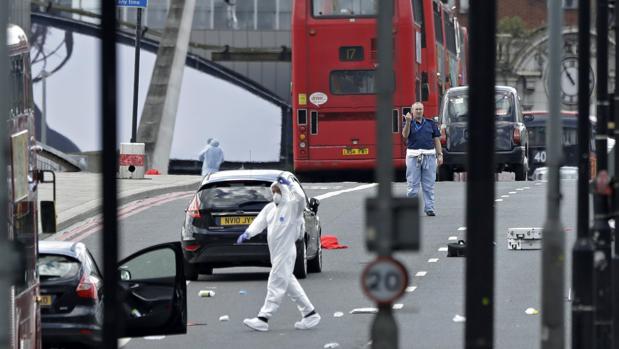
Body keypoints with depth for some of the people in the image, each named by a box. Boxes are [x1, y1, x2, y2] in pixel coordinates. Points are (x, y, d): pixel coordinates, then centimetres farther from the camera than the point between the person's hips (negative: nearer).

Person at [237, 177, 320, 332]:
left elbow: (300, 197, -30)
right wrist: (247, 233, -13)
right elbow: (259, 222, 2)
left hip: (286, 253, -9)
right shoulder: (270, 208, 13)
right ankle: (310, 314, 23)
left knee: (276, 286, -7)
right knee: (289, 284, 15)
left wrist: (289, 184, -30)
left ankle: (263, 319, -7)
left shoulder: (292, 206, -9)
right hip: (275, 254, 9)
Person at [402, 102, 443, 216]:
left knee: (429, 185, 2)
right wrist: (408, 122, -26)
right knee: (412, 184, -1)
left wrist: (440, 155, 6)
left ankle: (429, 208, 5)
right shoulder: (408, 123, 6)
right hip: (413, 156, -2)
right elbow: (405, 135, -13)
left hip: (429, 156, 2)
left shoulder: (430, 123, 12)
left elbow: (436, 140, 13)